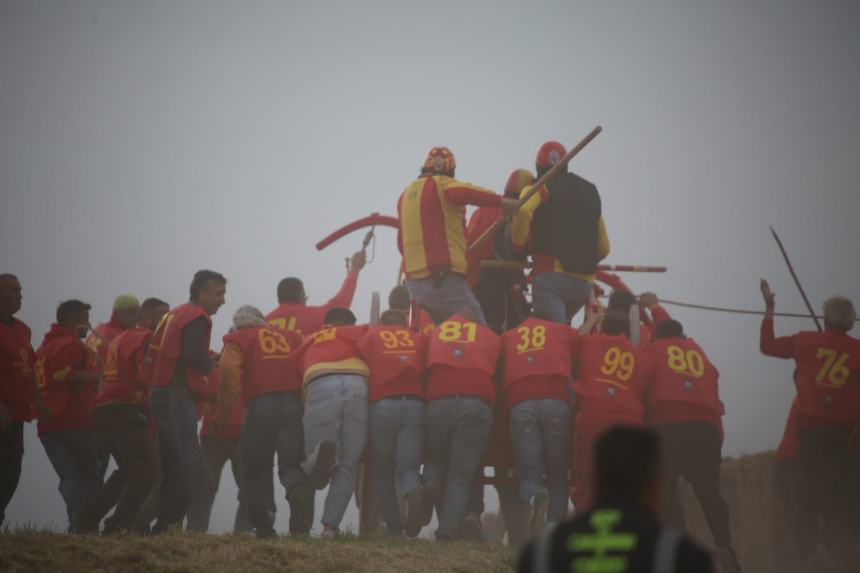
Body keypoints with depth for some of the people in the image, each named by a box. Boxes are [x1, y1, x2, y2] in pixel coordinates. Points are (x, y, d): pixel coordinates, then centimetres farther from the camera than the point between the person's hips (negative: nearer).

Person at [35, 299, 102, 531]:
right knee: (89, 477, -3)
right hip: (74, 423, -8)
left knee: (70, 477, 8)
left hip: (48, 425, 8)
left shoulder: (44, 347, 20)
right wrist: (96, 376, -16)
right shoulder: (72, 345, -7)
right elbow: (62, 372, -25)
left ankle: (76, 526, -4)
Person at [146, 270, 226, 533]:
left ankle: (165, 523, 12)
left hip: (160, 393, 10)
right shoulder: (197, 317, -9)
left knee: (172, 462, 12)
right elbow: (195, 356, -23)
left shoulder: (175, 314, 21)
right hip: (177, 396, -10)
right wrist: (210, 363, -2)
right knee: (187, 461, -11)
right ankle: (169, 521, -16)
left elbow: (153, 352, 18)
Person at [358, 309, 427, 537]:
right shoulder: (419, 338, 21)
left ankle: (394, 530, -2)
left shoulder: (370, 335, 18)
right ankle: (413, 494, -34)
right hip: (415, 405, 1)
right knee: (408, 468, 1)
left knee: (383, 473, 9)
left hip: (381, 405, -1)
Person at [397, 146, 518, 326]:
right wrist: (501, 201, -29)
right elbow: (463, 192, -27)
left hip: (414, 280, 8)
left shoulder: (406, 194, 19)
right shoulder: (441, 184, -3)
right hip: (444, 278, -8)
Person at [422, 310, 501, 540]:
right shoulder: (491, 337, 24)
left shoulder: (435, 333, 24)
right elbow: (499, 373, 23)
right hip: (476, 406, -1)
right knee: (460, 478, 0)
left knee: (436, 459, 23)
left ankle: (431, 483, -11)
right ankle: (447, 531, -19)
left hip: (438, 404, 1)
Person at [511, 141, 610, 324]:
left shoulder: (539, 189, 7)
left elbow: (523, 213, -17)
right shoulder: (590, 191, 23)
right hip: (584, 283, 6)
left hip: (551, 276, -5)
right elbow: (603, 248, 19)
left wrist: (519, 247, -1)